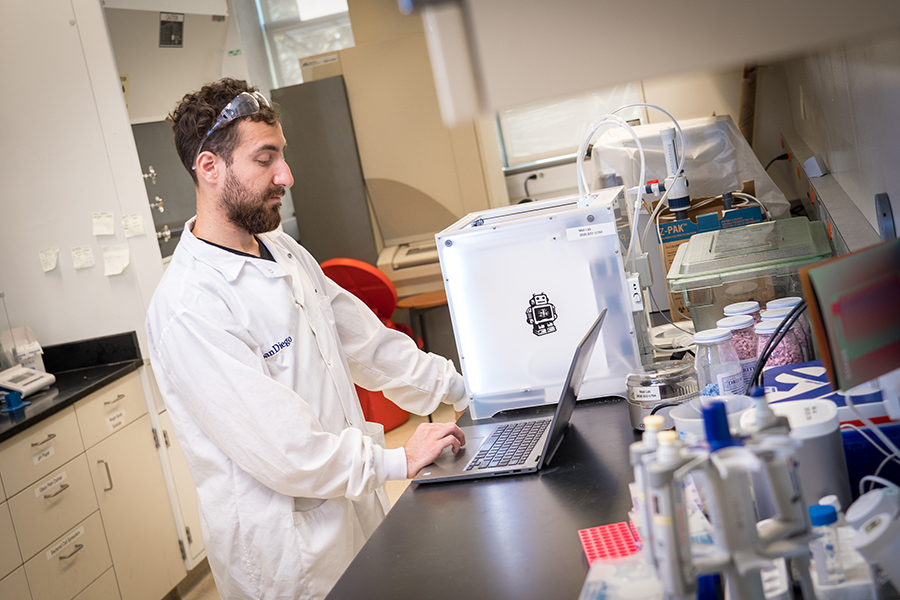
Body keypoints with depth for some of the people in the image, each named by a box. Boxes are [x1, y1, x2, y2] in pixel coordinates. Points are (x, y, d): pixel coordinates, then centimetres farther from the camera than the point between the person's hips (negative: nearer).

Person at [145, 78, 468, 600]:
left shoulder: (284, 251, 5)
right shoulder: (188, 308, -24)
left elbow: (363, 338, 13)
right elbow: (282, 452, -25)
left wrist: (462, 389, 8)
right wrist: (397, 462, -16)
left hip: (355, 515, 8)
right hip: (288, 551, -8)